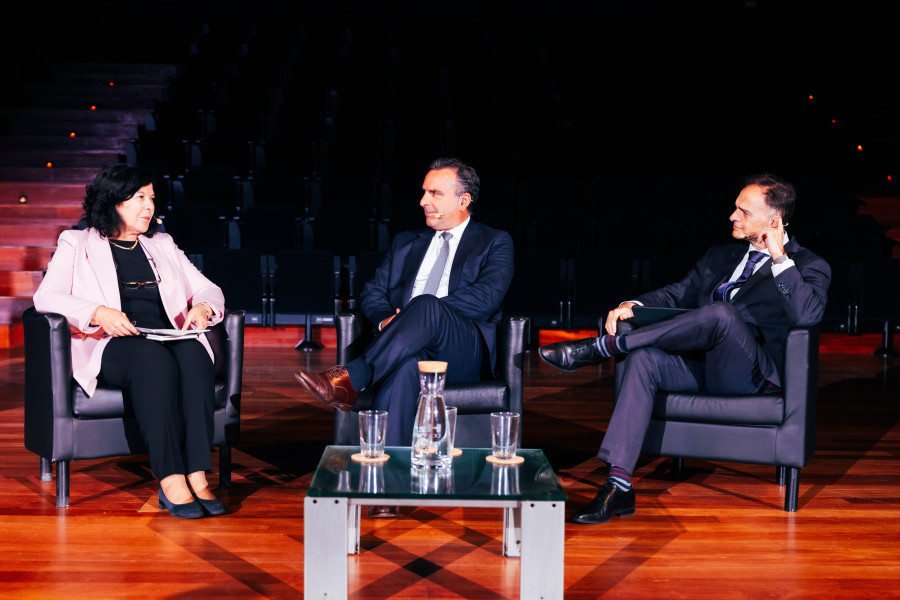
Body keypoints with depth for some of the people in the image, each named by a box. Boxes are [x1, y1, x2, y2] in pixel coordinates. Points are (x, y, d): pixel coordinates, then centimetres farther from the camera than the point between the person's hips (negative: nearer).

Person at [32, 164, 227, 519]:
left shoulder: (162, 246, 26)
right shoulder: (76, 244, 13)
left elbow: (208, 289, 23)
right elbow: (46, 297, -2)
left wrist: (202, 307, -3)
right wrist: (98, 313, -21)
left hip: (169, 340, 4)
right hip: (108, 347, -4)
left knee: (195, 353, -33)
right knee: (155, 360, -38)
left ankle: (197, 476, -40)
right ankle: (170, 481, -41)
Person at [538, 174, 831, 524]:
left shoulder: (810, 268, 5)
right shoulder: (720, 257, 25)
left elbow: (807, 316, -15)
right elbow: (677, 295, 22)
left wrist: (779, 258, -14)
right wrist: (633, 305, 3)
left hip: (753, 373, -6)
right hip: (702, 368, 6)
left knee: (720, 312, -35)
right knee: (643, 359, -26)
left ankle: (599, 348, -26)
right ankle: (618, 487, -33)